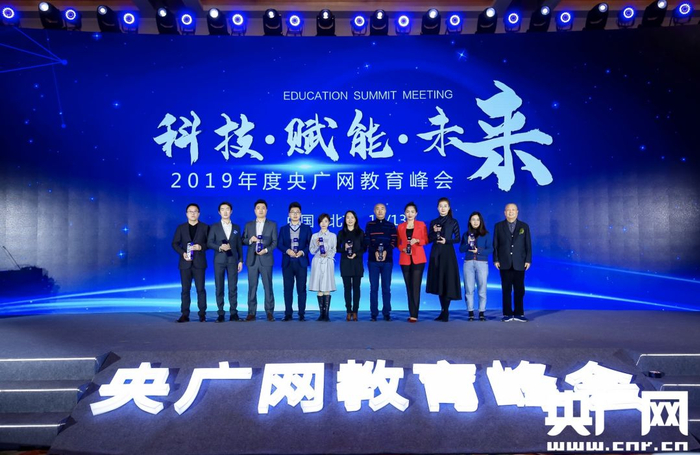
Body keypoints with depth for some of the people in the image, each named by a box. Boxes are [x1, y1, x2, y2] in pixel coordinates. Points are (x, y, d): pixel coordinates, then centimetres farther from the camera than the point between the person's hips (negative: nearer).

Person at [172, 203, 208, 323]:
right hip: (185, 262, 1)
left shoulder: (205, 227, 8)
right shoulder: (181, 228, 11)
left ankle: (202, 314, 4)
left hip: (199, 262, -1)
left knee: (200, 288, -2)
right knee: (185, 289, 2)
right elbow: (175, 243, 7)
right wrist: (182, 253, -9)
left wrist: (201, 247, -14)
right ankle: (185, 315, 4)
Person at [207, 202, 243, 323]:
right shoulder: (214, 227, 7)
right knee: (219, 288, 0)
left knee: (233, 288, -1)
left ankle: (233, 313, 4)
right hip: (219, 260, -1)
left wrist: (241, 260, 4)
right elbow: (209, 243, 0)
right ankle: (220, 314, 6)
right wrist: (220, 247, -17)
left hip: (232, 260, 1)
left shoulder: (236, 227, 12)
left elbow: (239, 245, 10)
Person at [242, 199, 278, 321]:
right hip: (252, 260, 2)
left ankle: (270, 312, 6)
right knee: (252, 287, 3)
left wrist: (266, 250, -15)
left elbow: (275, 242, 1)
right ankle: (251, 313, 8)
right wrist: (250, 240, -11)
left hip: (266, 259, -2)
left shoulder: (272, 225, 6)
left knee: (268, 287, -1)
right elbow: (243, 240, 9)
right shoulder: (248, 225, 12)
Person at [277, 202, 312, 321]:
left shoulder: (306, 229, 9)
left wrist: (302, 252, -14)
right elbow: (279, 244, 4)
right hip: (287, 262, 1)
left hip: (301, 262, -1)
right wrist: (287, 250, -14)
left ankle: (301, 314, 5)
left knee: (301, 288, -1)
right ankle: (288, 314, 7)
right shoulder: (283, 229, 12)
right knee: (288, 288, 2)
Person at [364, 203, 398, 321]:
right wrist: (375, 252, -17)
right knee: (374, 288, 1)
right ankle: (374, 313, 7)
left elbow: (393, 241, 1)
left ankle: (386, 313, 10)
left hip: (387, 260, 0)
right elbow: (367, 242, 0)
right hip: (373, 260, 0)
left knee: (386, 288, 3)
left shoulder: (391, 226, 9)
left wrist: (386, 251, -16)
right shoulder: (369, 225, 7)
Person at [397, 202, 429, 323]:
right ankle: (411, 313, 12)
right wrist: (403, 249, -9)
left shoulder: (421, 225, 3)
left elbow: (426, 240, 3)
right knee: (409, 287, 6)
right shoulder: (400, 226, 9)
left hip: (418, 259, -3)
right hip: (405, 260, 3)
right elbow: (398, 243, 11)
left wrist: (417, 240, -15)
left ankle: (414, 315, -9)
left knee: (416, 287, -8)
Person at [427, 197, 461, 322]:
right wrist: (434, 232, -11)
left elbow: (457, 238, 0)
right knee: (438, 281, 5)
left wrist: (446, 240, -15)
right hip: (436, 254, 3)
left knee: (448, 281, -7)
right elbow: (429, 239, 6)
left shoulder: (453, 222, 2)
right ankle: (443, 310, 12)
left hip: (448, 254, -3)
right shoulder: (433, 222, 10)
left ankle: (445, 312, -3)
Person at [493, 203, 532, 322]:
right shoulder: (498, 226, 8)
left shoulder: (524, 226, 9)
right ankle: (507, 314, 8)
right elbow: (495, 244, 5)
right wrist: (496, 260, -3)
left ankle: (518, 314, 11)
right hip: (505, 264, 0)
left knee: (519, 290, 3)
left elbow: (528, 245, 6)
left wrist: (528, 260, -1)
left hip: (519, 264, 0)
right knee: (506, 290, 2)